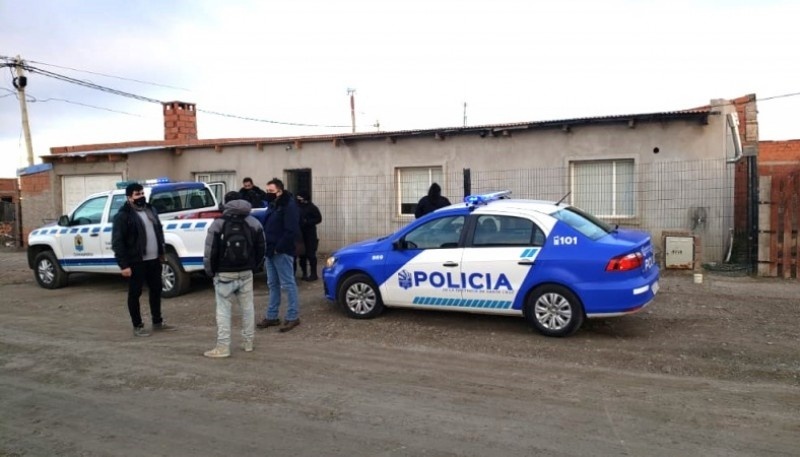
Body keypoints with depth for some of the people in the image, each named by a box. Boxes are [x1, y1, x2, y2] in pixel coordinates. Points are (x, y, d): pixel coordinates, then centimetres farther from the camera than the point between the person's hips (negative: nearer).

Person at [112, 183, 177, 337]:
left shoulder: (150, 210, 11)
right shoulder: (123, 216, -12)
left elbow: (159, 231, 20)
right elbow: (117, 242, -15)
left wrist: (161, 253, 16)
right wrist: (123, 265, -19)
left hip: (153, 259, 7)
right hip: (136, 262, -7)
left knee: (156, 290, 14)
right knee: (135, 293, 5)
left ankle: (158, 322, 27)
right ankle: (137, 326, 15)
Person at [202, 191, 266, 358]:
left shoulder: (218, 223, -9)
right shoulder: (254, 223, 5)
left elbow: (210, 251, -9)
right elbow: (261, 248, 8)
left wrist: (210, 271, 4)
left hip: (224, 274, -4)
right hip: (246, 273, 4)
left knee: (223, 310, 1)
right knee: (247, 308, 12)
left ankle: (223, 347, 1)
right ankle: (248, 342, 20)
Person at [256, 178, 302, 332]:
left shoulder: (289, 206, -13)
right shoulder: (272, 205, 16)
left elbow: (292, 231, -21)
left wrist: (278, 248, -19)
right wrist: (267, 247, 9)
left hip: (282, 252, -9)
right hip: (271, 251, 10)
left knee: (288, 284, -3)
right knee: (273, 284, 14)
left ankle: (293, 317, 4)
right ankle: (271, 316, 21)